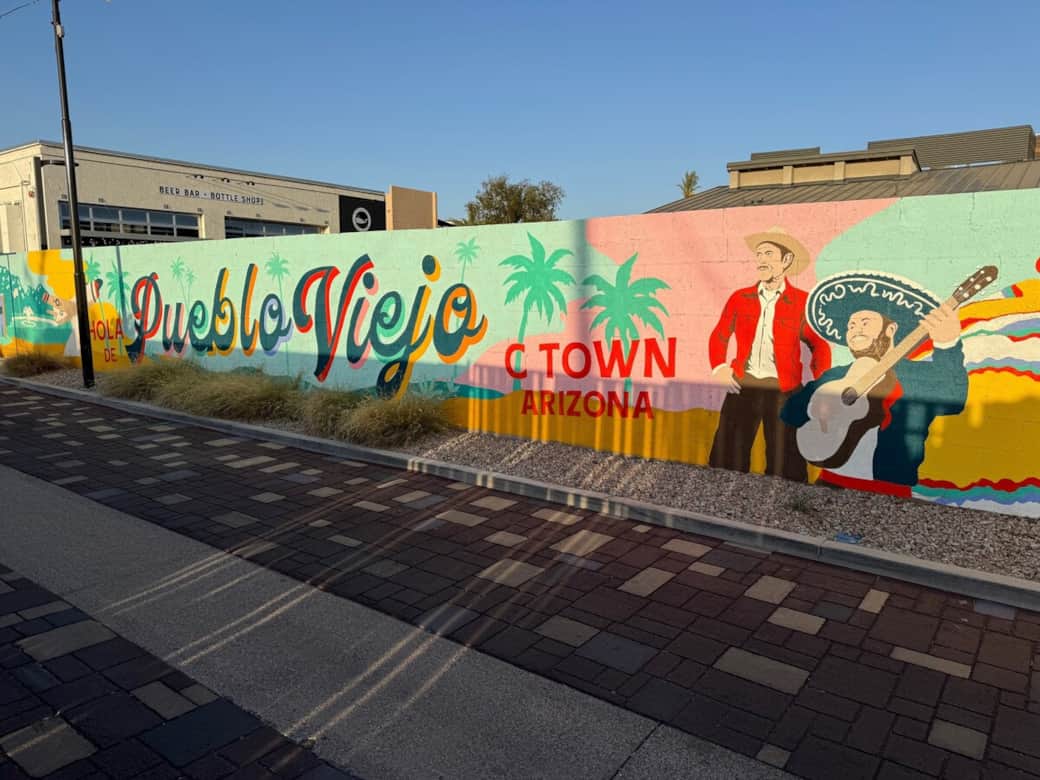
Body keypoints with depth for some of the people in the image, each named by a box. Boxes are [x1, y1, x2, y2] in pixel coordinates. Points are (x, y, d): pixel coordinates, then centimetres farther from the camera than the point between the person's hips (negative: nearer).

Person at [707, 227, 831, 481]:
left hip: (784, 390, -2)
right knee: (728, 457, 5)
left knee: (784, 461, 4)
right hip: (743, 386, 2)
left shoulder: (802, 302, 2)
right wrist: (719, 369, -1)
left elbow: (820, 346, 4)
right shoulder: (740, 298, 8)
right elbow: (719, 337, 15)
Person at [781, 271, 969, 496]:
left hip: (887, 491, -3)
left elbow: (951, 401, -19)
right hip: (830, 483, 3)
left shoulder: (923, 374, 1)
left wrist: (947, 345, -34)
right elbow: (789, 412, 5)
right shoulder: (834, 377, 12)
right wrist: (814, 406, -16)